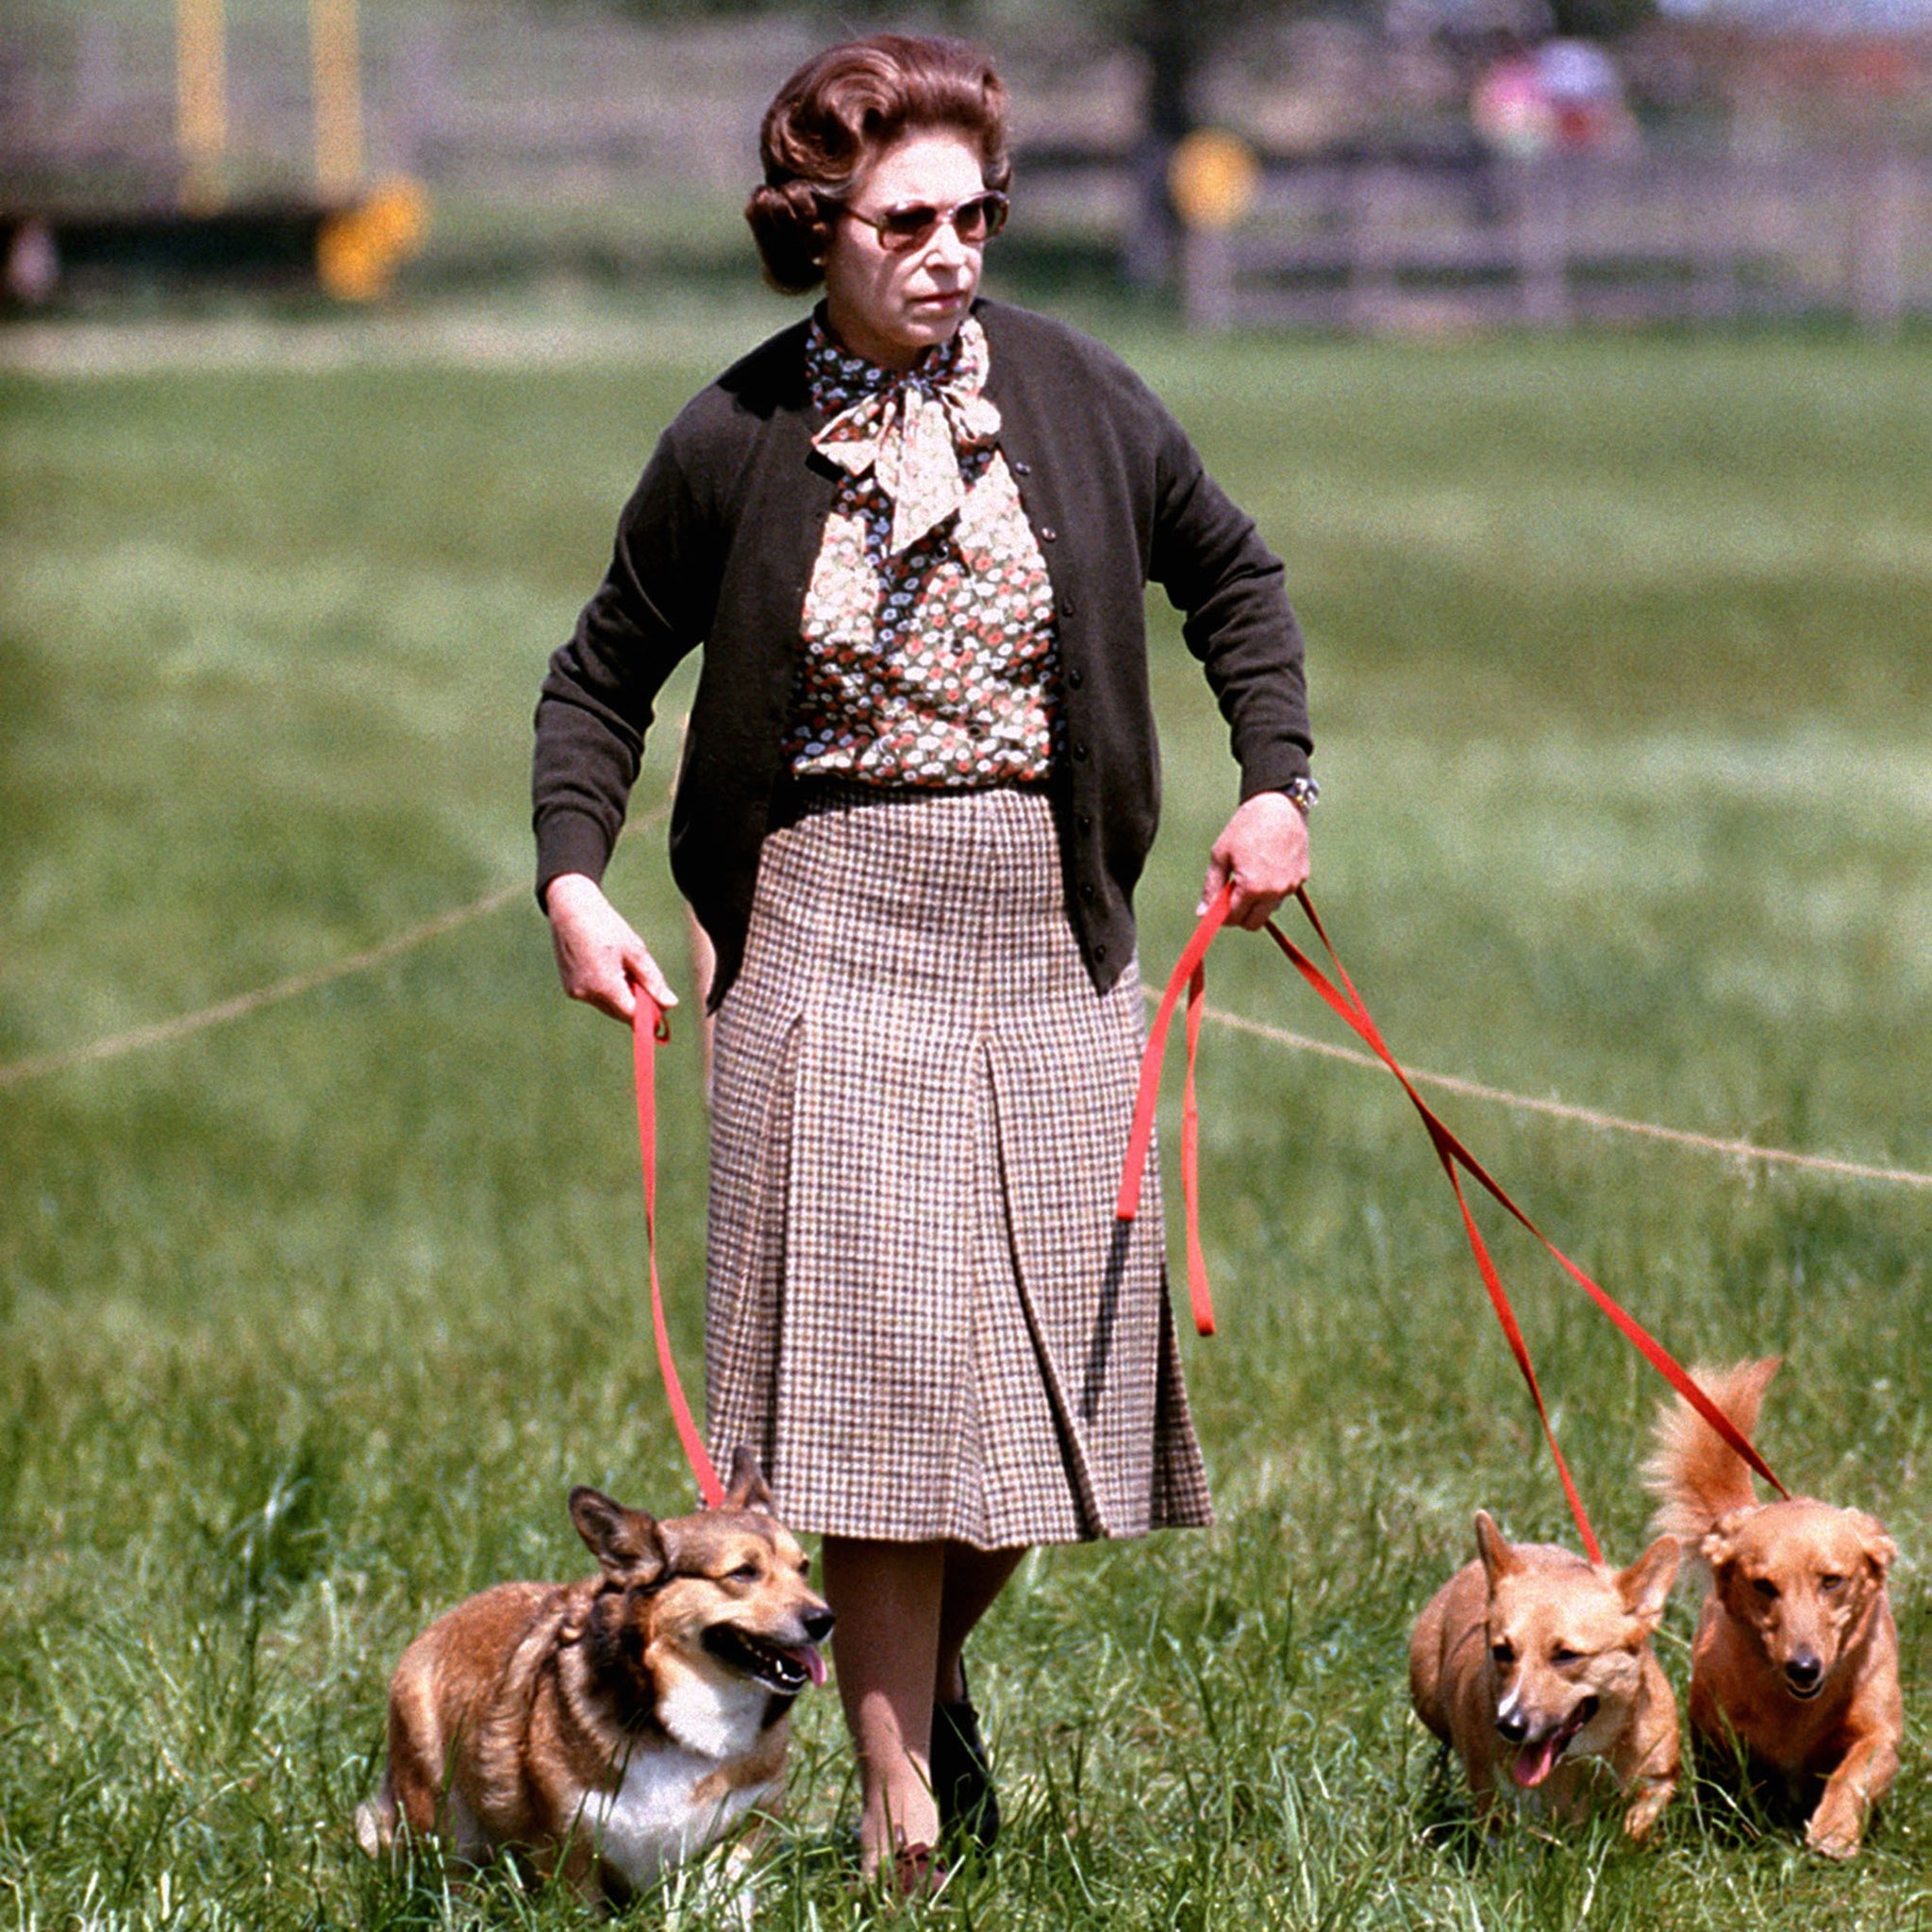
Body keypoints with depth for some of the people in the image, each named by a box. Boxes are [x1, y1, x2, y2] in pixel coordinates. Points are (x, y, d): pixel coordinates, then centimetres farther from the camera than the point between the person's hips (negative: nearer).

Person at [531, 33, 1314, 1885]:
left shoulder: (1069, 391, 1)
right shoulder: (733, 447, -3)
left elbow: (1230, 572, 17)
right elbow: (603, 675, 9)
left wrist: (1274, 783, 6)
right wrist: (573, 881, -4)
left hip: (1049, 933, 3)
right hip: (836, 934, -3)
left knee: (1050, 1362, 5)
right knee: (881, 1363, -7)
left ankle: (930, 1679, 33)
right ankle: (903, 1817, -3)